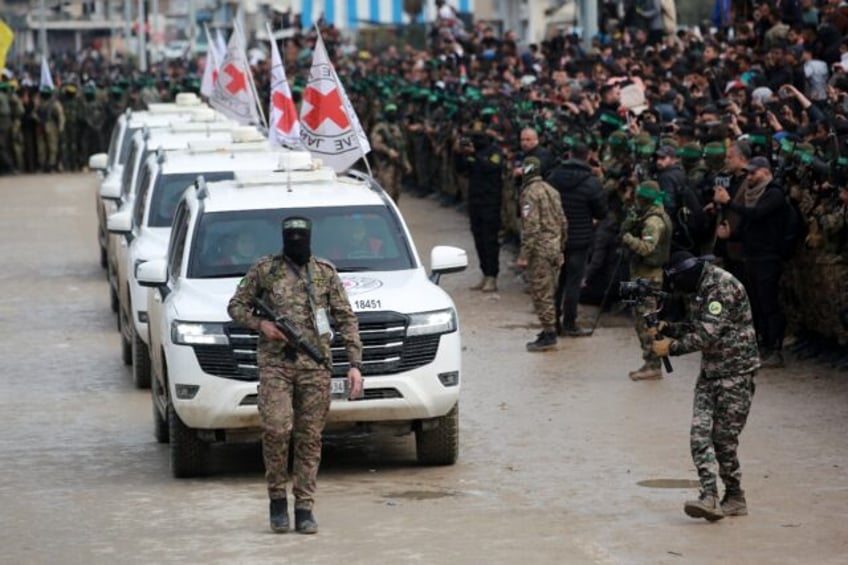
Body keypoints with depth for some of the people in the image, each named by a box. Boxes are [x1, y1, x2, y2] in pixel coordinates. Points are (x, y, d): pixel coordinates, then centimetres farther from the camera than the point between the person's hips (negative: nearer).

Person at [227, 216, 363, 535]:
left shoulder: (326, 274, 10)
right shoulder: (264, 270, 7)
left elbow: (346, 319, 10)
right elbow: (236, 306, 12)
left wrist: (355, 364, 1)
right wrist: (260, 324, -8)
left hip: (315, 366, 1)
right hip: (275, 363, -1)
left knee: (309, 438, 1)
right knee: (276, 429, -15)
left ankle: (304, 508, 6)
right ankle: (277, 498, 2)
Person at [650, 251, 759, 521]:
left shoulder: (722, 286, -18)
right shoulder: (698, 289, 11)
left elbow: (709, 333, -23)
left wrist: (672, 347, -15)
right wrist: (666, 328, 5)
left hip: (735, 371, -9)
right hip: (710, 370, 9)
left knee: (724, 438, -4)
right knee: (700, 434, -6)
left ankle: (735, 498, 11)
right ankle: (710, 497, -11)